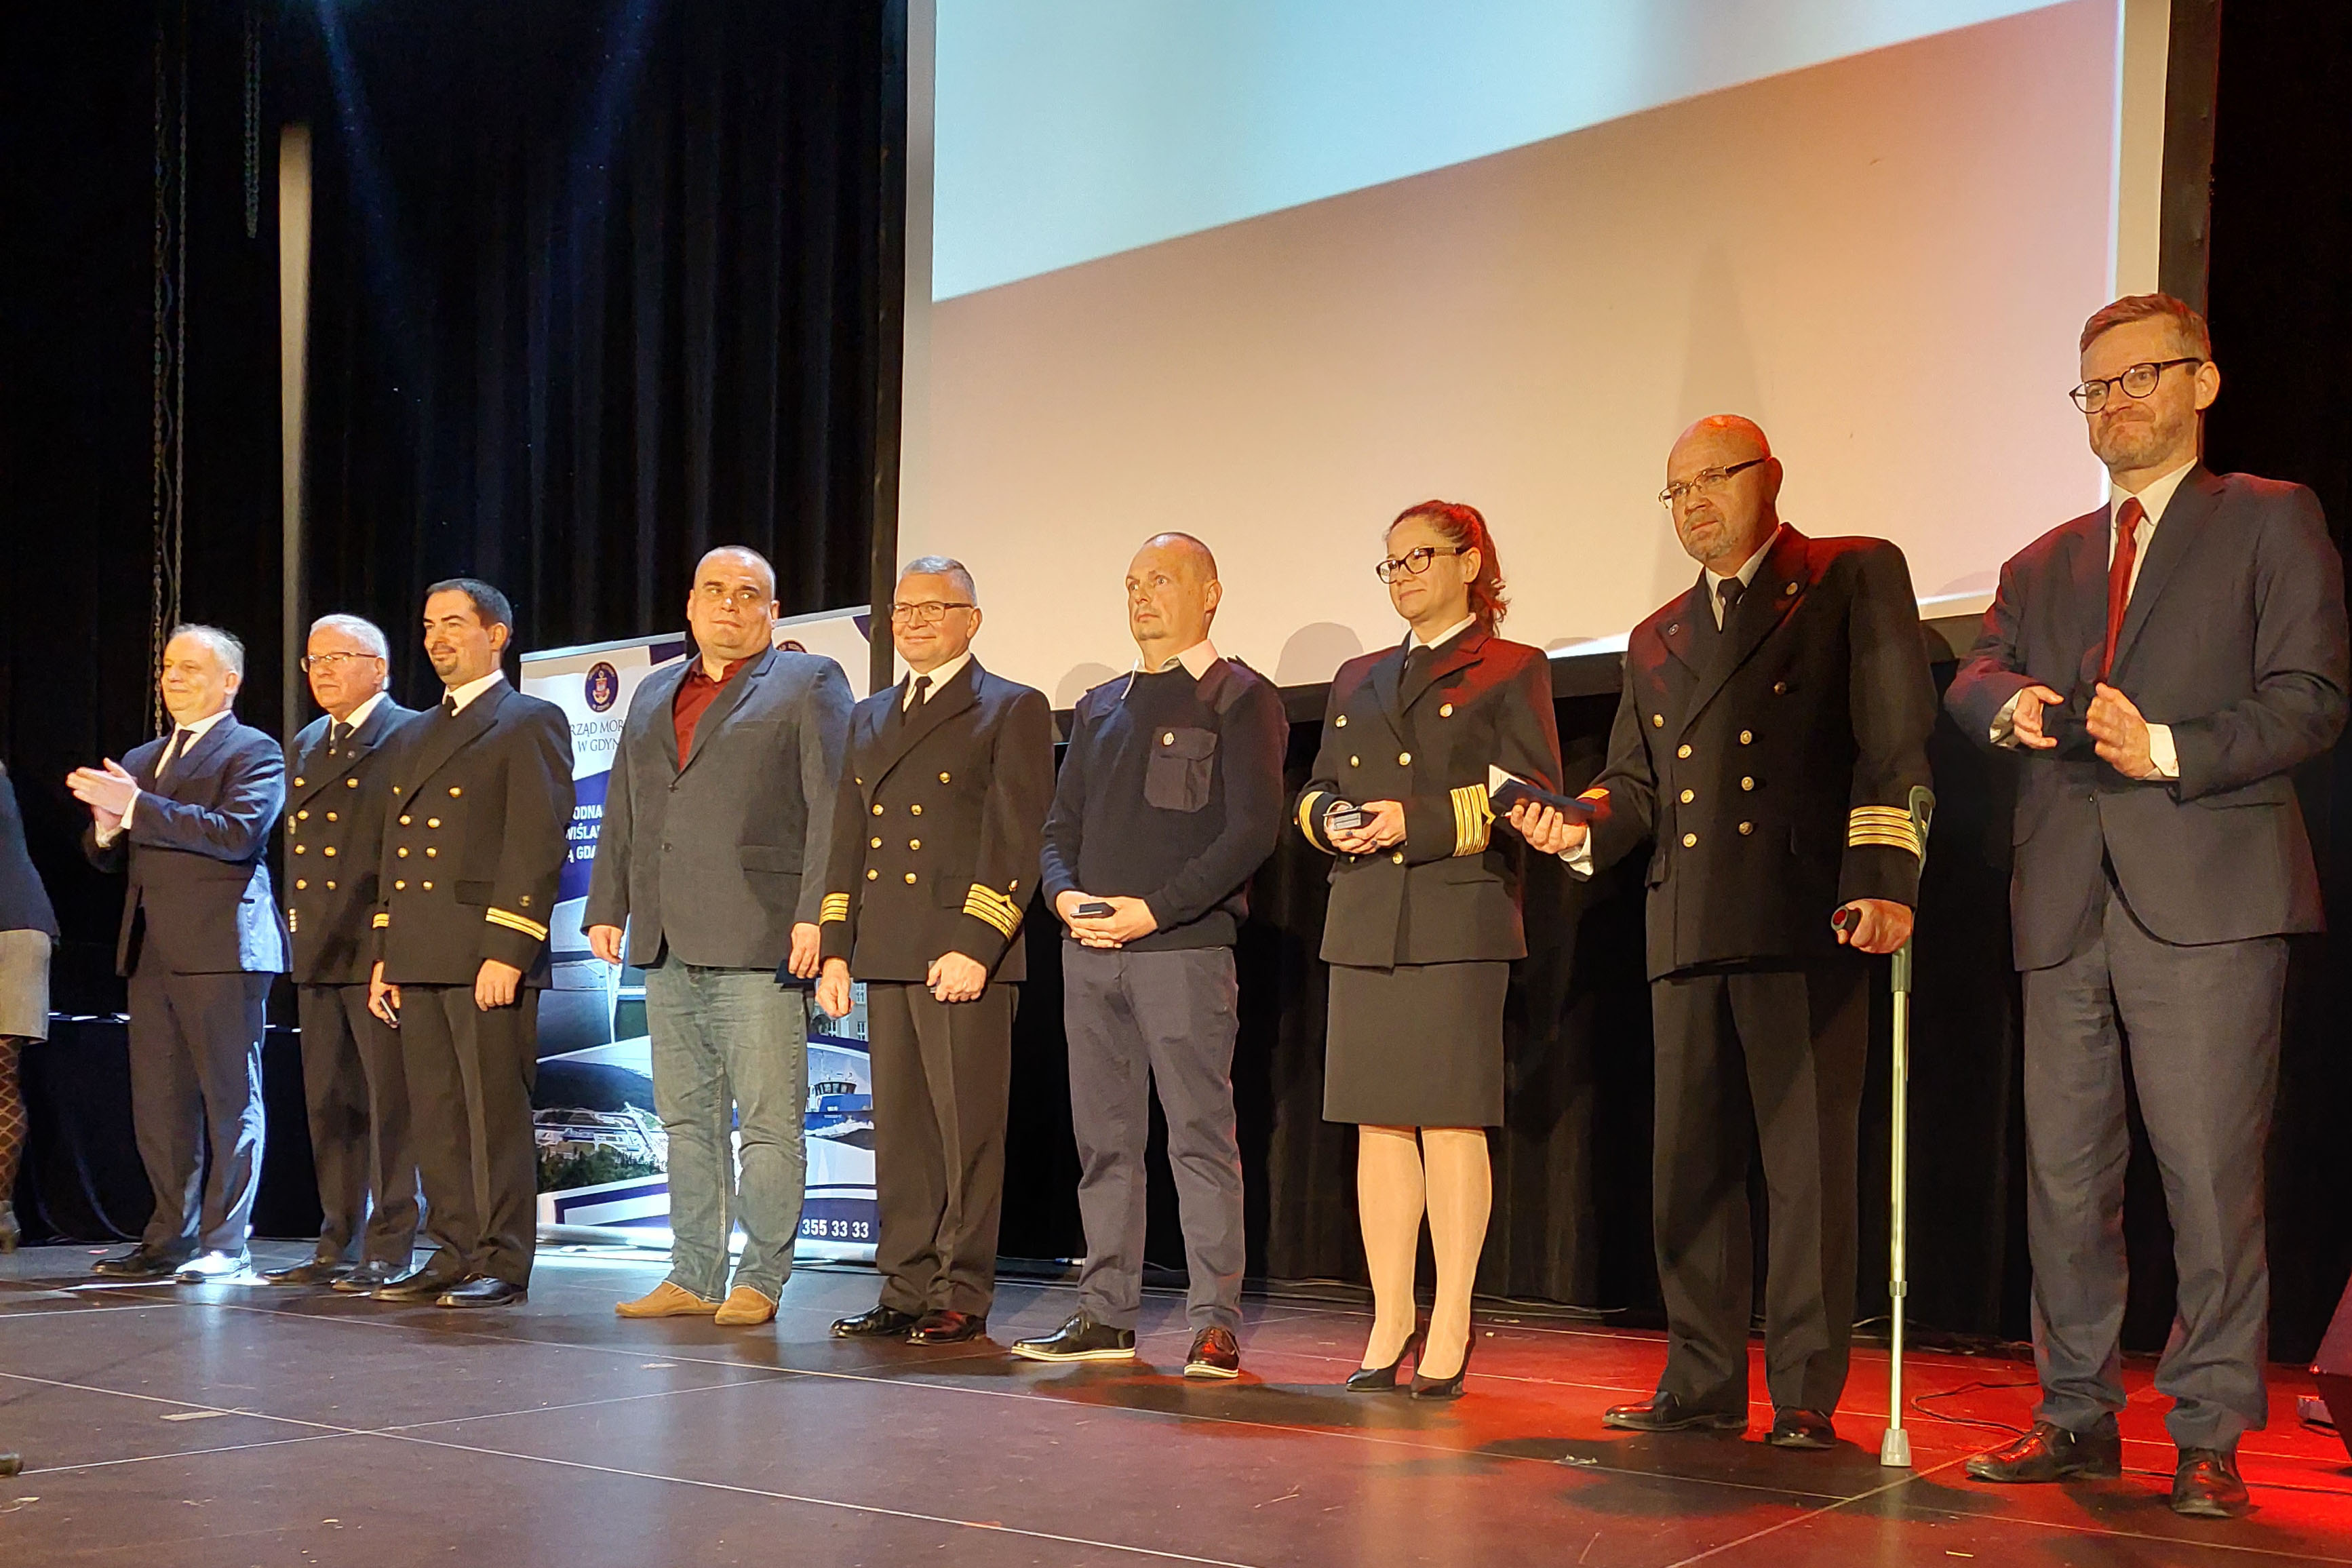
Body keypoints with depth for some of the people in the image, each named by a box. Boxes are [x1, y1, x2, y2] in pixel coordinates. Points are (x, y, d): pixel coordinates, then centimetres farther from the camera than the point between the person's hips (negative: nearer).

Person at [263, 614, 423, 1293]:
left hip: (380, 952, -8)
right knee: (329, 1105, 11)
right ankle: (337, 1247, 19)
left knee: (390, 1104, -4)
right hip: (318, 954, 8)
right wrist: (299, 930, 14)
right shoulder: (304, 747, 20)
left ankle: (390, 1250, 1)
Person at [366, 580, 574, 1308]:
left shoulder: (531, 723, -2)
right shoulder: (415, 735, 23)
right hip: (420, 960, 8)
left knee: (496, 1115, -5)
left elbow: (538, 845, -11)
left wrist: (507, 950, -18)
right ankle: (455, 1254, 15)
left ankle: (503, 1263, 0)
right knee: (435, 1117, 8)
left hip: (488, 955, -8)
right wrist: (385, 953, 16)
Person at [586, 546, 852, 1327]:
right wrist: (606, 907, 12)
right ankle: (693, 1277, 18)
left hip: (757, 937, -6)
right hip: (668, 942, 6)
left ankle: (761, 1281, 3)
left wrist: (815, 915, -15)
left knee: (769, 1122, -4)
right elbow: (621, 811, 22)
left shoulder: (809, 683, 3)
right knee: (687, 1119, 11)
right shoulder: (655, 694, 21)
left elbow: (832, 807, -6)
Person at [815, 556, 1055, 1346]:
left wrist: (974, 946, -16)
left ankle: (962, 1298, 2)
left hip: (965, 954, -6)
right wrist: (835, 949, 11)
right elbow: (846, 839, 20)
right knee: (898, 1129, 8)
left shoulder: (1013, 710, 1)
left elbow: (1015, 840, -7)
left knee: (968, 1130, -4)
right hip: (885, 955, 6)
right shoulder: (870, 718, 21)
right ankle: (905, 1292, 13)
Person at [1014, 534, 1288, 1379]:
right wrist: (1064, 893, -2)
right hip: (1090, 951, 6)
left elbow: (1253, 829, -9)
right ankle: (1105, 1316, 13)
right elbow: (1061, 823, 20)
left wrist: (1154, 910, -15)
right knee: (1104, 1139, 8)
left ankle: (1216, 1325, -3)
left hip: (1184, 946, -6)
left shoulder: (1240, 698, 0)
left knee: (1200, 1136, -6)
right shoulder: (1099, 707, 20)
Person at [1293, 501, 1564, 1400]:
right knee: (1378, 1124, 3)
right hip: (1364, 925, 5)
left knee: (1452, 1123, -6)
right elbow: (1315, 791, 23)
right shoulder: (1357, 680, 23)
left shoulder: (1512, 671, 5)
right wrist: (1334, 820, -1)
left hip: (1459, 920, -5)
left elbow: (1533, 797, -5)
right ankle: (1390, 1325, 9)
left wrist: (1421, 819, -13)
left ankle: (1450, 1329, -1)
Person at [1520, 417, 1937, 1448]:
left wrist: (1885, 879, -15)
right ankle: (1704, 1384, 17)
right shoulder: (1656, 640, 24)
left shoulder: (1855, 579, 6)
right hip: (1690, 931, 6)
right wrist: (1584, 828, 0)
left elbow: (1896, 738, -4)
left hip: (1807, 924, -6)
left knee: (1809, 1164, -4)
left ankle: (1807, 1397, 2)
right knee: (1687, 1166, 8)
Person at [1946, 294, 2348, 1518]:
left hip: (2205, 898, -5)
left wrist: (2169, 750, -15)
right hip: (2067, 906, 5)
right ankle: (2077, 1415, 16)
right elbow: (1972, 679, 10)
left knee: (2210, 1174, -7)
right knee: (2064, 1174, 6)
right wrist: (2012, 702, -13)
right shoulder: (2042, 565, 23)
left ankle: (2210, 1435, 2)